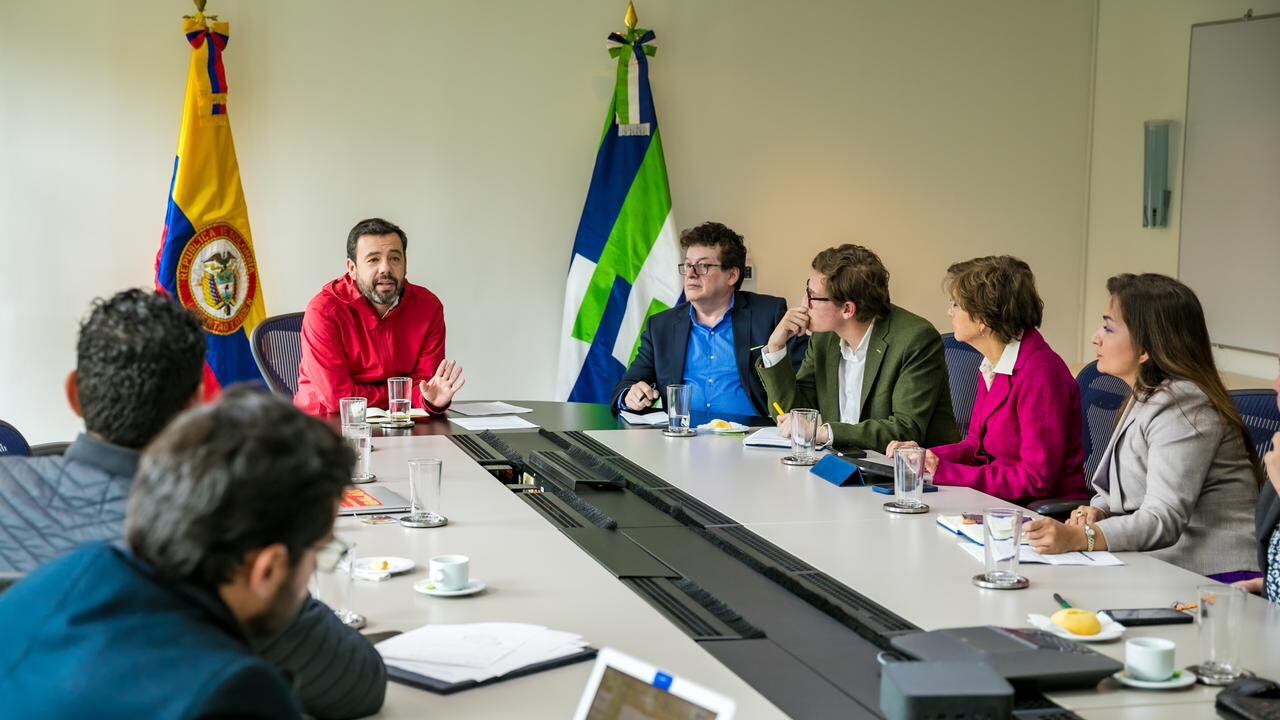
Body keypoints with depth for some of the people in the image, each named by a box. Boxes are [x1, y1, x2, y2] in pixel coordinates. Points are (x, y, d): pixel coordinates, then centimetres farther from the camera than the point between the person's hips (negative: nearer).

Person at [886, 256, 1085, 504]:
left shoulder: (1040, 372, -18)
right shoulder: (992, 364, 10)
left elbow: (1036, 479, -20)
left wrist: (945, 473, -18)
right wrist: (924, 456, 0)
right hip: (1001, 506, 8)